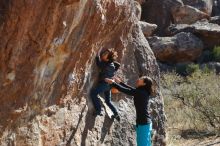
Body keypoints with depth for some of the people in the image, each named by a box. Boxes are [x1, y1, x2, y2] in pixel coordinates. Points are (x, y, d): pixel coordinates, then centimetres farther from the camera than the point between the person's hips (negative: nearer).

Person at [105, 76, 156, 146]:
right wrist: (120, 82, 26)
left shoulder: (140, 92, -16)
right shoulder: (142, 92, 10)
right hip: (144, 122, 9)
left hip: (143, 122, -9)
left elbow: (125, 90, -12)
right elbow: (131, 89, 24)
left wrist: (113, 83, -4)